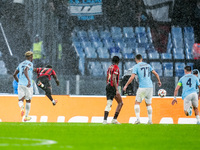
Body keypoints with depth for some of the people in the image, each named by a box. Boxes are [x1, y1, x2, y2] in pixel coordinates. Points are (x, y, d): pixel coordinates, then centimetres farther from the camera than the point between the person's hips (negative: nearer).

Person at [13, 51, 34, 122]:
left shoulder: (21, 64, 17)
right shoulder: (30, 63, -4)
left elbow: (14, 75, 18)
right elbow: (25, 71, -26)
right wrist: (29, 80, -37)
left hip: (20, 84, 5)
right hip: (28, 85, -5)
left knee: (20, 100, 2)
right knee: (28, 100, 12)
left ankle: (21, 107, -35)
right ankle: (26, 117, 16)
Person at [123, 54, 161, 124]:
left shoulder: (136, 66, -2)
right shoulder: (148, 65, 13)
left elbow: (132, 77, -10)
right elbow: (156, 74, 14)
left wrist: (126, 85, -2)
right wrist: (159, 81, 30)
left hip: (142, 87, -5)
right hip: (150, 86, 5)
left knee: (137, 103, 3)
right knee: (148, 104, 16)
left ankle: (138, 119, -11)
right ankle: (150, 120, 13)